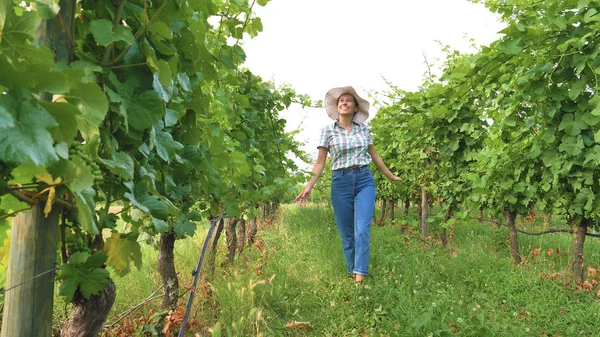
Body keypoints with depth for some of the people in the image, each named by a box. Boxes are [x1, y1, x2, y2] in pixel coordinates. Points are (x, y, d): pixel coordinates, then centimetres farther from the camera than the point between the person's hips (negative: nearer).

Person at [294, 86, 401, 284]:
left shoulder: (364, 128, 8)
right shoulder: (328, 130, 1)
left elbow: (374, 155, 19)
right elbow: (320, 162, -1)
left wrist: (390, 176, 25)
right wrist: (309, 187, -11)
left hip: (365, 180, 1)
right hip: (341, 182, -1)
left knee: (362, 229, -13)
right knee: (346, 233, 5)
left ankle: (360, 276, -12)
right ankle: (351, 272, 22)